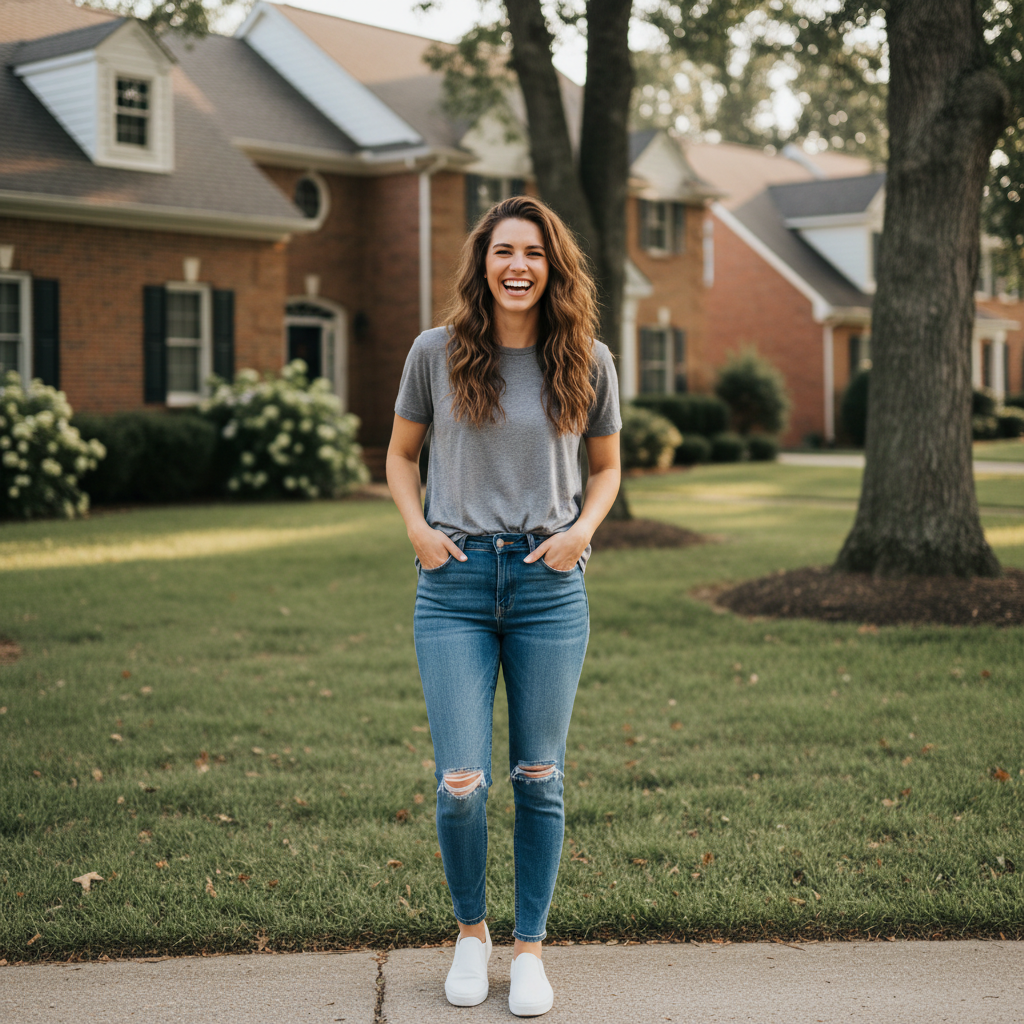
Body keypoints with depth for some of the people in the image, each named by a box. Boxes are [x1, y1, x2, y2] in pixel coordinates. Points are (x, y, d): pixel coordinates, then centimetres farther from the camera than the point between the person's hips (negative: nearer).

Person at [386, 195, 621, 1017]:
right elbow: (400, 454, 13)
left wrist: (582, 529, -3)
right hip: (455, 583, -1)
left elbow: (607, 466, 15)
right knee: (462, 784, -3)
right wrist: (416, 526, -3)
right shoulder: (437, 354, 1)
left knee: (539, 779, 8)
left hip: (549, 584, 1)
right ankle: (471, 932, 23)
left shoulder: (588, 362, 3)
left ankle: (530, 948, 24)